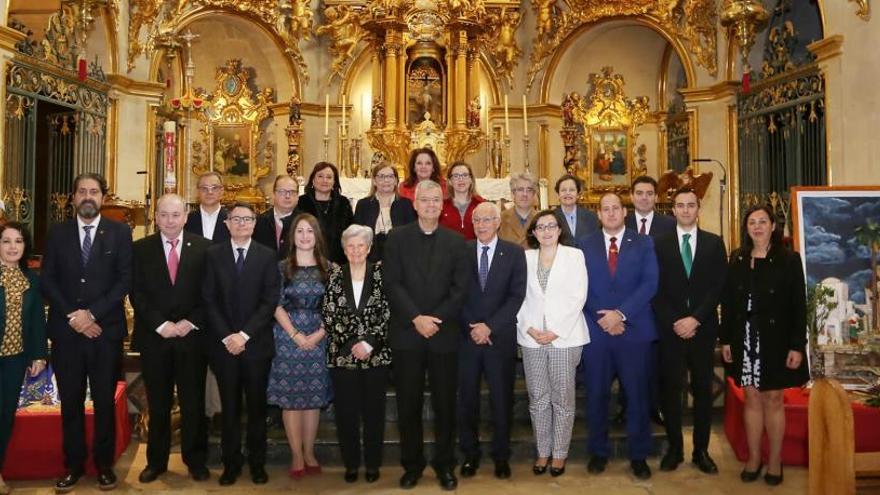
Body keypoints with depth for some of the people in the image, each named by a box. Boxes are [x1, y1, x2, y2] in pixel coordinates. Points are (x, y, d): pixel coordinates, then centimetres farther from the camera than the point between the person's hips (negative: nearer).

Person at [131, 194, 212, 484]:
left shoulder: (204, 248, 1)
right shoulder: (141, 249, 4)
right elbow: (137, 293, -1)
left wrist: (191, 323, -10)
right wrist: (160, 325, -11)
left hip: (192, 335, -1)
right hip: (153, 337, 1)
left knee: (193, 402, 8)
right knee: (158, 404, 11)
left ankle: (195, 460, 20)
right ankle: (156, 461, 24)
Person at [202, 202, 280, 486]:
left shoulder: (267, 256, 0)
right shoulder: (213, 255, 4)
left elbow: (270, 301, -5)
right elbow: (209, 300, 1)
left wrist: (244, 335, -12)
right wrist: (226, 336, -9)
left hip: (256, 344, -1)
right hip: (223, 343, 1)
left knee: (257, 406, 9)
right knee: (230, 407, 9)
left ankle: (257, 463, 21)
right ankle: (231, 463, 21)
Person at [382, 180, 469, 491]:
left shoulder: (456, 241, 6)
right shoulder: (397, 238, 3)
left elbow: (460, 288, 0)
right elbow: (391, 283, -5)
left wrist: (436, 319, -12)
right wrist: (416, 318, -14)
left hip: (444, 333, 1)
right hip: (406, 333, 0)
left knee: (445, 403, 7)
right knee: (408, 404, 6)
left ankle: (445, 465, 22)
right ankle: (412, 464, 21)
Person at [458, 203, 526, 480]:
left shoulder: (514, 253, 1)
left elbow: (517, 296, -5)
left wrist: (490, 326, -13)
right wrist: (472, 328, -9)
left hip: (501, 337, -1)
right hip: (466, 335, 1)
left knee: (502, 399, 8)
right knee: (467, 398, 8)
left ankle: (501, 456, 23)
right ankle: (470, 454, 23)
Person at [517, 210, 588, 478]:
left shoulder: (574, 255, 3)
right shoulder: (525, 257, 8)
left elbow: (578, 297, -4)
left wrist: (556, 331, -10)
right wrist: (529, 328, -7)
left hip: (564, 337, -2)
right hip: (532, 337, 2)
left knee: (562, 398, 4)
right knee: (537, 398, 8)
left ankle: (560, 453, 16)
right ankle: (542, 451, 20)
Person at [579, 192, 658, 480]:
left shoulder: (643, 244, 6)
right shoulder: (585, 245, 9)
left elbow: (650, 284, -5)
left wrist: (621, 314, -15)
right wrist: (602, 318, -10)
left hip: (634, 330, -1)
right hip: (596, 330, 1)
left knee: (638, 395, 5)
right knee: (596, 395, 8)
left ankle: (638, 456, 18)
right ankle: (598, 452, 22)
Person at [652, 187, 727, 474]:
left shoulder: (714, 243, 6)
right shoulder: (660, 245, 4)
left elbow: (719, 287, -1)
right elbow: (656, 290, 0)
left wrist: (696, 319, -11)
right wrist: (673, 323, -10)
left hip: (703, 329, 1)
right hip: (670, 329, 0)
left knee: (703, 391, 7)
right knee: (670, 390, 4)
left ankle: (701, 451, 17)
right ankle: (675, 449, 16)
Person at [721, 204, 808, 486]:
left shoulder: (789, 260, -3)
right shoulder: (737, 260, 5)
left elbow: (799, 305, -5)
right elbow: (727, 302, 6)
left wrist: (797, 346, -10)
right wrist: (726, 339, 2)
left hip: (776, 340, -2)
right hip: (745, 340, 2)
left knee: (773, 399, 6)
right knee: (752, 398, 9)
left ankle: (775, 461, 18)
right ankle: (753, 459, 18)